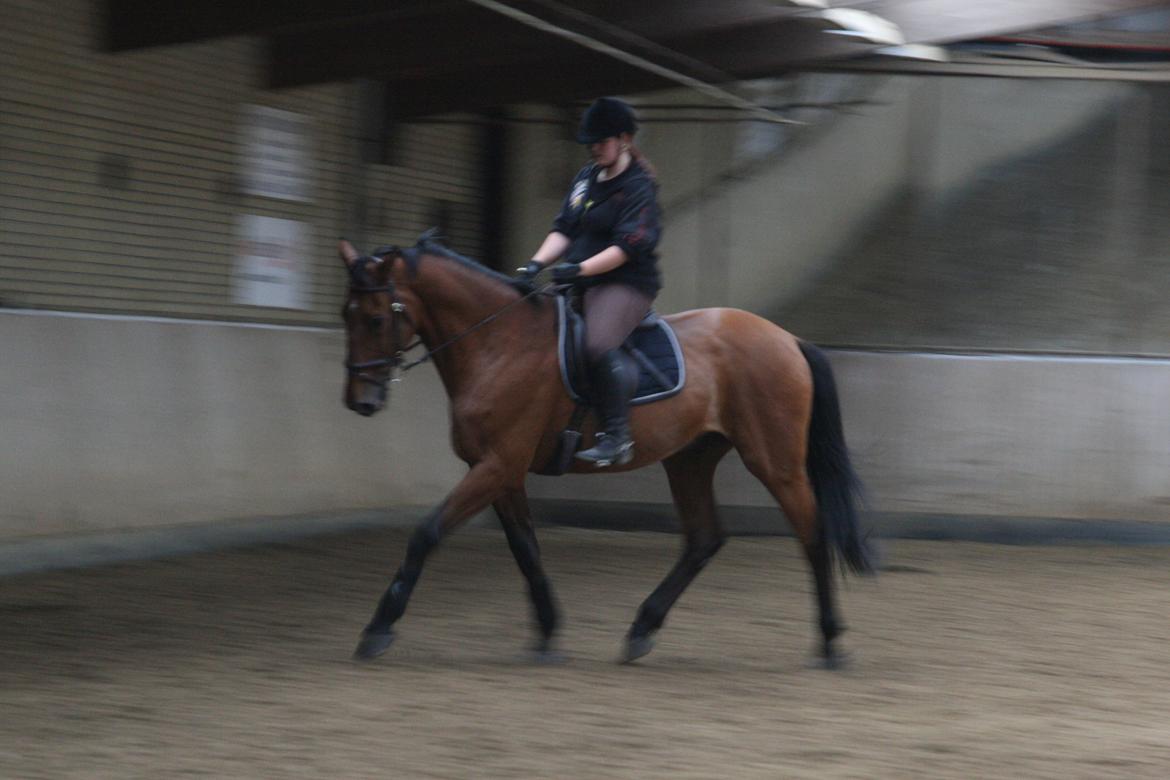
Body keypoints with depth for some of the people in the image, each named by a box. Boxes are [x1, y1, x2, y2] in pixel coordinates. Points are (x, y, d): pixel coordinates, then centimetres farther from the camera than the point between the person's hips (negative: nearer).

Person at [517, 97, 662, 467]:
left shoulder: (638, 187, -8)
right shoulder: (585, 178, 17)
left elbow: (627, 247, -17)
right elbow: (564, 230, 15)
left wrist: (579, 268, -26)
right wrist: (538, 263, -3)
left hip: (625, 284, -9)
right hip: (580, 284, 9)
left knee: (598, 344, -33)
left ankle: (616, 437, -29)